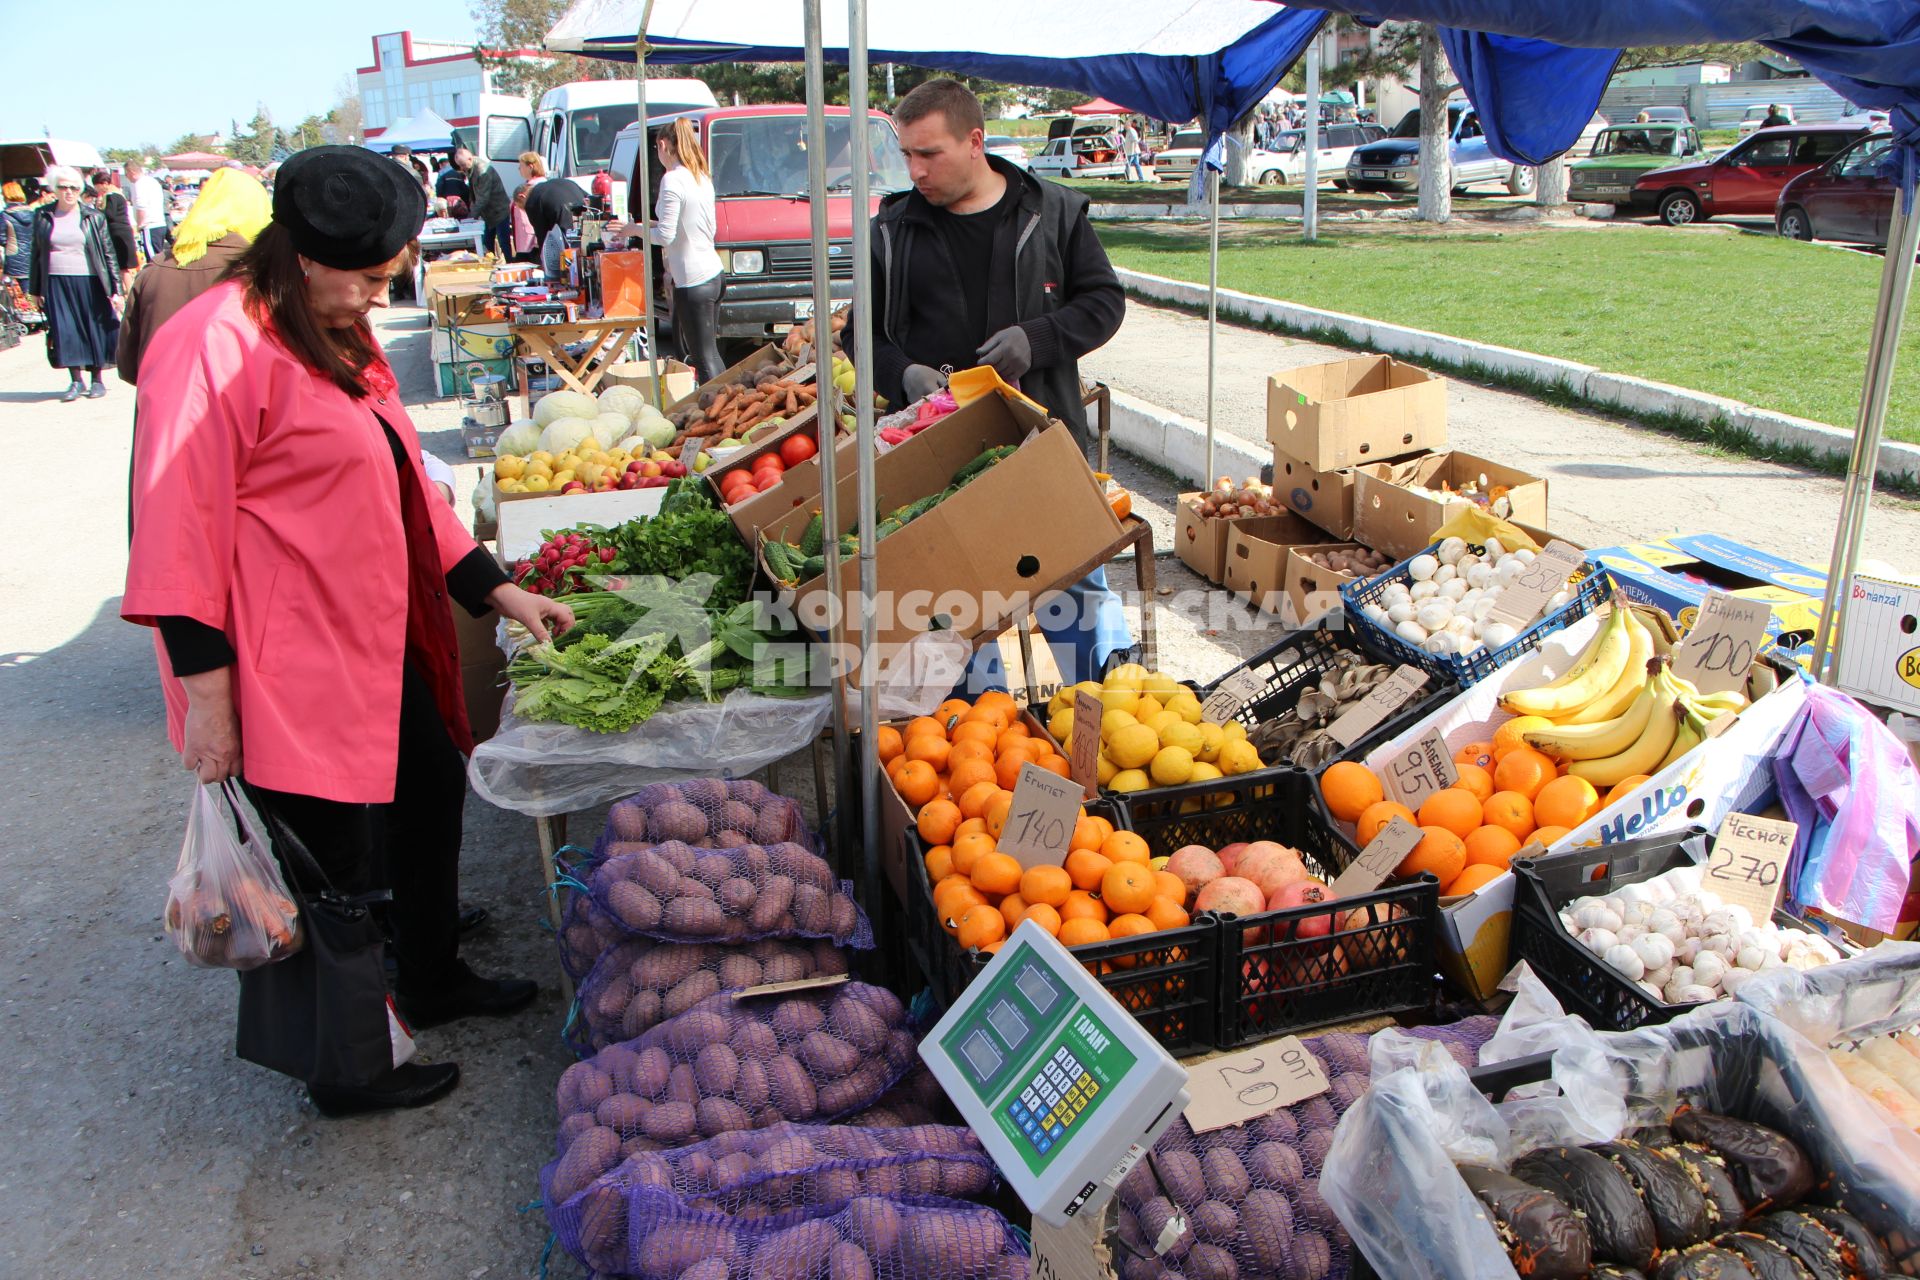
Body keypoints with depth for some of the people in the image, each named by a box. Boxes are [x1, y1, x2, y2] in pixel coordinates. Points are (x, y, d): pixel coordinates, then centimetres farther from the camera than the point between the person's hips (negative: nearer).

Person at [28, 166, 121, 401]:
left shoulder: (93, 217, 2)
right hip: (56, 284, 1)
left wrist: (115, 289, -4)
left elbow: (109, 254, 2)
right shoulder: (43, 218, 6)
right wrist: (35, 290, 8)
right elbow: (36, 255, 10)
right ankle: (76, 381, 7)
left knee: (94, 331, 4)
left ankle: (96, 380, 18)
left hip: (89, 282, -1)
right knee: (64, 331, -2)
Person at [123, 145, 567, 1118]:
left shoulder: (341, 339, 14)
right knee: (337, 858, 1)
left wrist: (498, 591, 14)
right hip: (289, 672, -10)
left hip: (378, 645, 10)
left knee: (431, 794, 21)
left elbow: (403, 487, 19)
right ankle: (345, 1072, 21)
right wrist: (205, 694, -21)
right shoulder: (216, 347, -18)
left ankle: (431, 982, 43)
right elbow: (177, 533, -20)